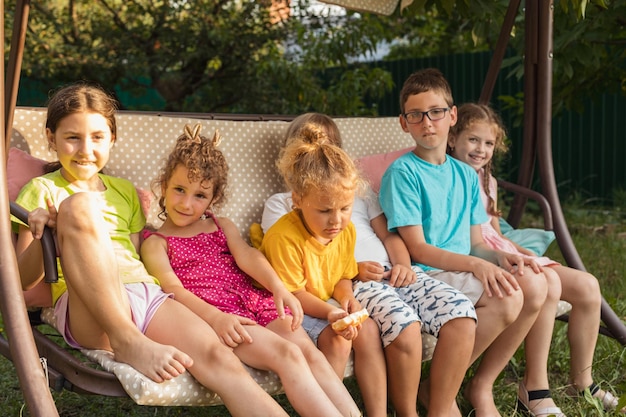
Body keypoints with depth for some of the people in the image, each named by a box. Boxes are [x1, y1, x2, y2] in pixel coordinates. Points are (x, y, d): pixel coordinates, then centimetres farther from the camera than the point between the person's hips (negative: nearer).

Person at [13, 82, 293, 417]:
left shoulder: (124, 192, 27)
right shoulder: (42, 190, 15)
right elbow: (23, 279, 9)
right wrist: (41, 237, -13)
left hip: (147, 294, 3)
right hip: (86, 311, -3)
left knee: (216, 356, -26)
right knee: (78, 205, -27)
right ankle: (126, 342, -28)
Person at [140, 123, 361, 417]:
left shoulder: (223, 227, 23)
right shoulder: (155, 242, 8)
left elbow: (247, 256, 4)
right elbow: (173, 289, -7)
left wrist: (278, 288, -16)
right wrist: (215, 317, -25)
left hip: (255, 302, 5)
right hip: (213, 313, -5)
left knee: (312, 354, -17)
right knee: (288, 355, -26)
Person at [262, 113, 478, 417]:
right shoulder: (280, 203, 18)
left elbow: (388, 234, 22)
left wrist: (403, 264, -2)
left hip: (392, 272, 5)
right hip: (346, 282, -4)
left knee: (461, 314, -23)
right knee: (404, 327, -35)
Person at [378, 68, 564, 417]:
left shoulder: (466, 175, 14)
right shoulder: (402, 173, -8)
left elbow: (475, 243, 14)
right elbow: (417, 249, -14)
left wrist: (500, 256, -9)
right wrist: (475, 264, -25)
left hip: (468, 269, 7)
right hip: (427, 275, -7)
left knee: (547, 284, -10)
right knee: (509, 295, -28)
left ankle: (536, 385, 6)